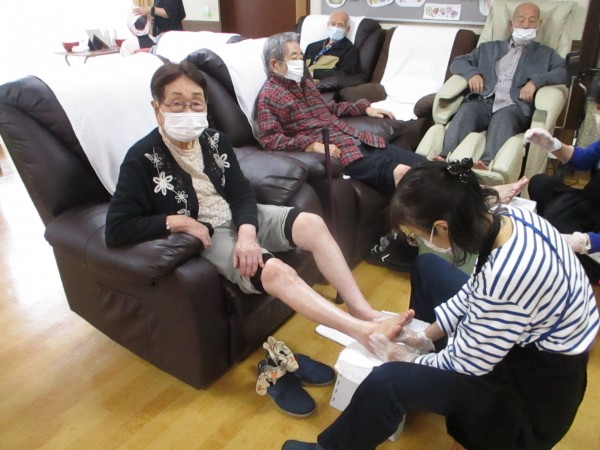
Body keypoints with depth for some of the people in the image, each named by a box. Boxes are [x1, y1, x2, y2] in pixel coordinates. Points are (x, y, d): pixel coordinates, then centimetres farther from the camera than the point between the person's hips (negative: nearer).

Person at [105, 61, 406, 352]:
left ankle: (364, 311, -12)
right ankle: (363, 332, -27)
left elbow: (242, 192, -1)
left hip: (240, 218, 6)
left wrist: (247, 231, -22)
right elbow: (116, 230, -16)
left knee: (313, 224, -15)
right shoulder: (143, 159, -14)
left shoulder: (214, 140, 1)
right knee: (275, 271, -29)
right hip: (207, 235, -6)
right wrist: (176, 221, -20)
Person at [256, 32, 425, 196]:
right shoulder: (269, 96, -3)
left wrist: (365, 108, 27)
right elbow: (269, 139, -15)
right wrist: (313, 146, -24)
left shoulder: (305, 82, 22)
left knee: (415, 162, -9)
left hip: (356, 138, 8)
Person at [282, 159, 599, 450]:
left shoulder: (506, 276, -39)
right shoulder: (505, 217, -14)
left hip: (536, 384, -8)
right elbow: (474, 291, 3)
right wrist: (427, 335, 4)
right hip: (524, 335, 8)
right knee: (427, 267, 14)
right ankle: (416, 344, 34)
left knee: (387, 381, -21)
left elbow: (464, 364, -24)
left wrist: (409, 359, -7)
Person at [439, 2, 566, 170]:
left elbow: (567, 70, 9)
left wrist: (536, 81, -9)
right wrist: (472, 73, 3)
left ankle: (487, 164, -59)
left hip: (514, 106, -1)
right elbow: (458, 62, 26)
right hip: (484, 101, 2)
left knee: (503, 118, -37)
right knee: (466, 111, -33)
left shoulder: (545, 54, 26)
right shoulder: (489, 48, 31)